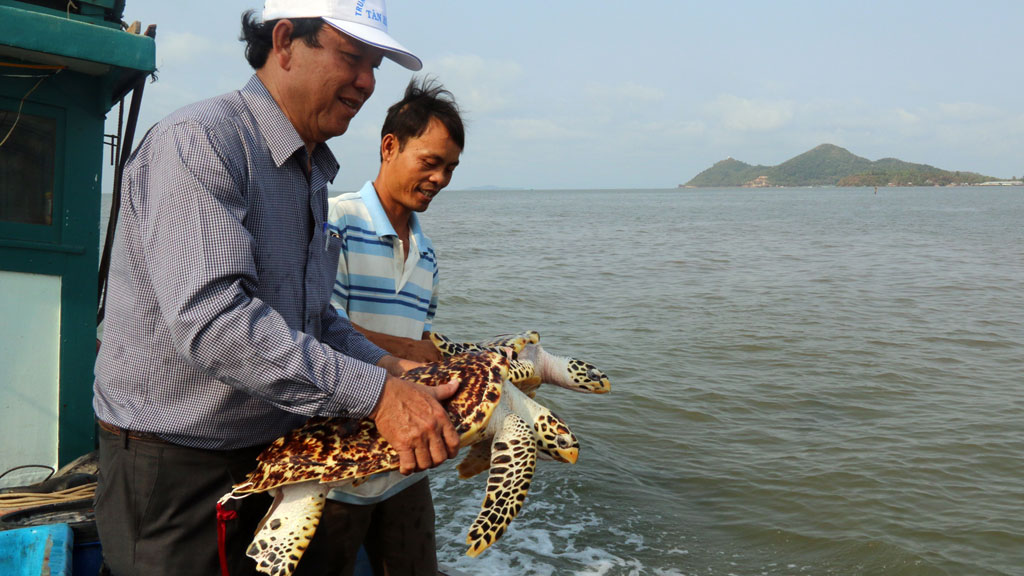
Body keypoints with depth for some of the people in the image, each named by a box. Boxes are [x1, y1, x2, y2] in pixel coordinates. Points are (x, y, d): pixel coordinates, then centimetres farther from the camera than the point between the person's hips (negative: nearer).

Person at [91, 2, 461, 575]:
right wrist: (374, 393, -31)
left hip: (274, 454, 9)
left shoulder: (312, 172, 12)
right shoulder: (198, 141, -19)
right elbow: (210, 319, -31)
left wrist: (388, 366, 1)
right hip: (176, 469, -8)